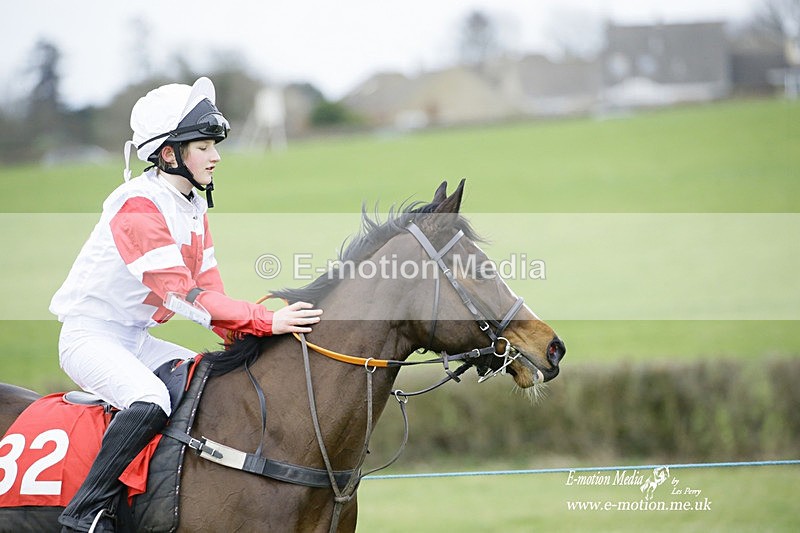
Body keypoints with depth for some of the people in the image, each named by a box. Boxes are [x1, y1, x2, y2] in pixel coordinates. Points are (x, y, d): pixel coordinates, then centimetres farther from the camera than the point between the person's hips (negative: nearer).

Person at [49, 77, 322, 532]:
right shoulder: (139, 207, -22)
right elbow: (181, 294, -29)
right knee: (150, 402, -32)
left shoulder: (195, 209, 9)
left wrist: (247, 338, -11)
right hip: (90, 335, -10)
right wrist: (265, 321, -34)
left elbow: (209, 289, 7)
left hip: (137, 339, 10)